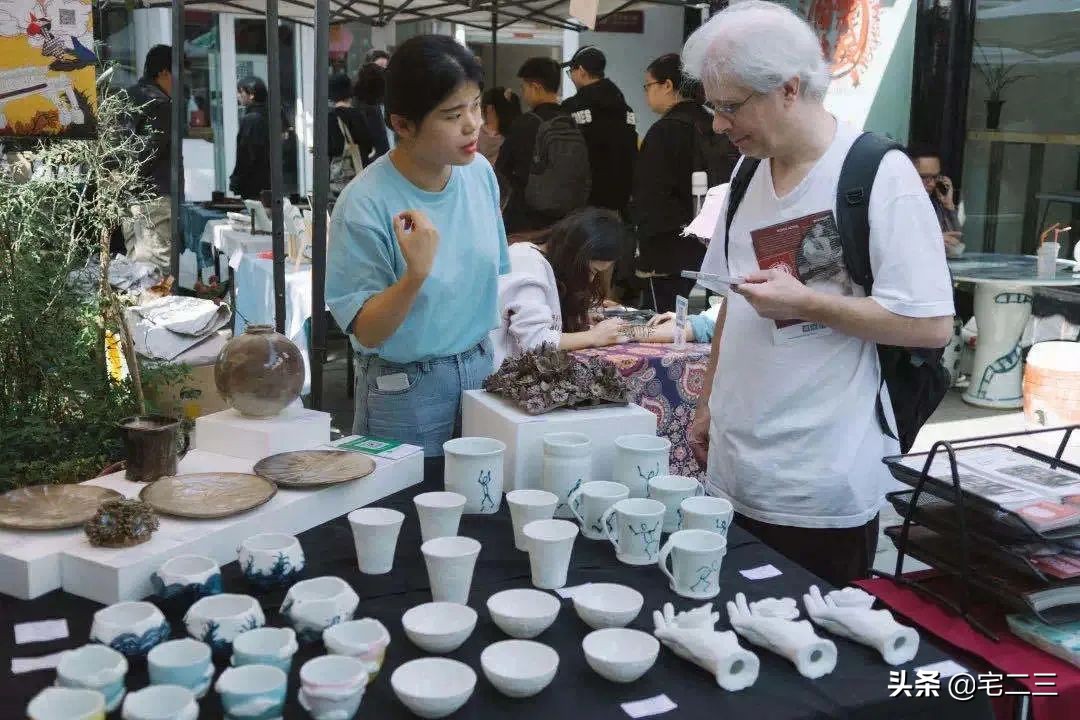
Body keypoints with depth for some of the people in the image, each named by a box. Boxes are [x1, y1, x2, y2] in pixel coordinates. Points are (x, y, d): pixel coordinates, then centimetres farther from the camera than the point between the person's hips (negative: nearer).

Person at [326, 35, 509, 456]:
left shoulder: (480, 173, -4)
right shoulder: (365, 204, -22)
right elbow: (365, 331, -19)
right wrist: (416, 273, -34)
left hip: (481, 368, 5)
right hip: (405, 388, -5)